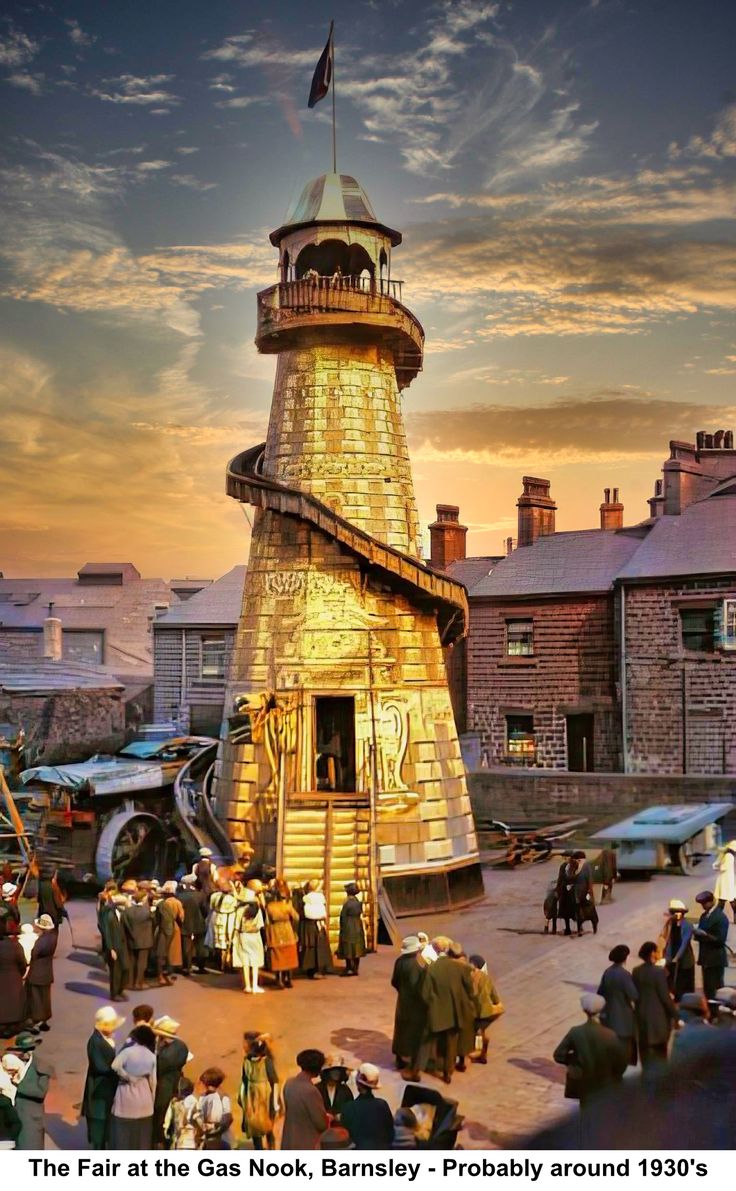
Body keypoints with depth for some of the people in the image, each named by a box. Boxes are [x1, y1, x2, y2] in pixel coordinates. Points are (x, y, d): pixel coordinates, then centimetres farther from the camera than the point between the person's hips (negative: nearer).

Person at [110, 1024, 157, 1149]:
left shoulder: (128, 1051, -10)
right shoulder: (152, 1057, 0)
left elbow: (115, 1066, -26)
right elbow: (153, 1082, 2)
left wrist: (128, 1077, -13)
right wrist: (152, 1101, 10)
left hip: (126, 1097, -3)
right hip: (144, 1098, 3)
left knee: (122, 1132, 8)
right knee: (141, 1134, 13)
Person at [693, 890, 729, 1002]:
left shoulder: (721, 918, -14)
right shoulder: (704, 916, 11)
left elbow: (720, 940, -18)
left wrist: (705, 935, -27)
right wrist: (698, 933, -7)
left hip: (716, 959, -8)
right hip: (705, 957, 8)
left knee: (716, 988, -2)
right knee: (707, 987, 13)